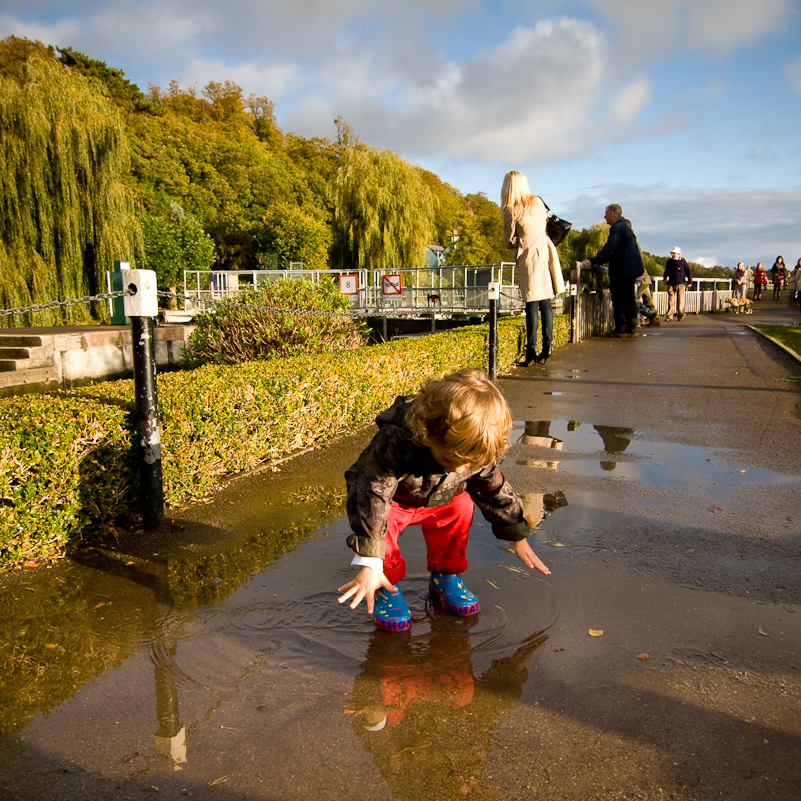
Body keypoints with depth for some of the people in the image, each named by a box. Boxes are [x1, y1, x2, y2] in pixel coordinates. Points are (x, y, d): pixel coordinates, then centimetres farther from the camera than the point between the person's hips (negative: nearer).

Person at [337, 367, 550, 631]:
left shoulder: (476, 452, -27)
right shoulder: (395, 441, -45)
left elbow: (495, 489, -8)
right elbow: (372, 495, -43)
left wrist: (518, 538, 0)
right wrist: (369, 564, -42)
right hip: (393, 498, -5)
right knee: (376, 519, -29)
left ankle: (445, 575, 10)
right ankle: (386, 584, -5)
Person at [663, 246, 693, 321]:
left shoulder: (682, 262, -2)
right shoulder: (669, 261, 9)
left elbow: (689, 271, 4)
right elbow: (666, 271, 25)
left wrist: (689, 282, 2)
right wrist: (665, 279, 13)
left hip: (680, 284, -3)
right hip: (671, 284, 3)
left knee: (680, 301, 1)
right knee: (671, 301, 0)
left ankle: (680, 316, 9)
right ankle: (669, 316, 0)